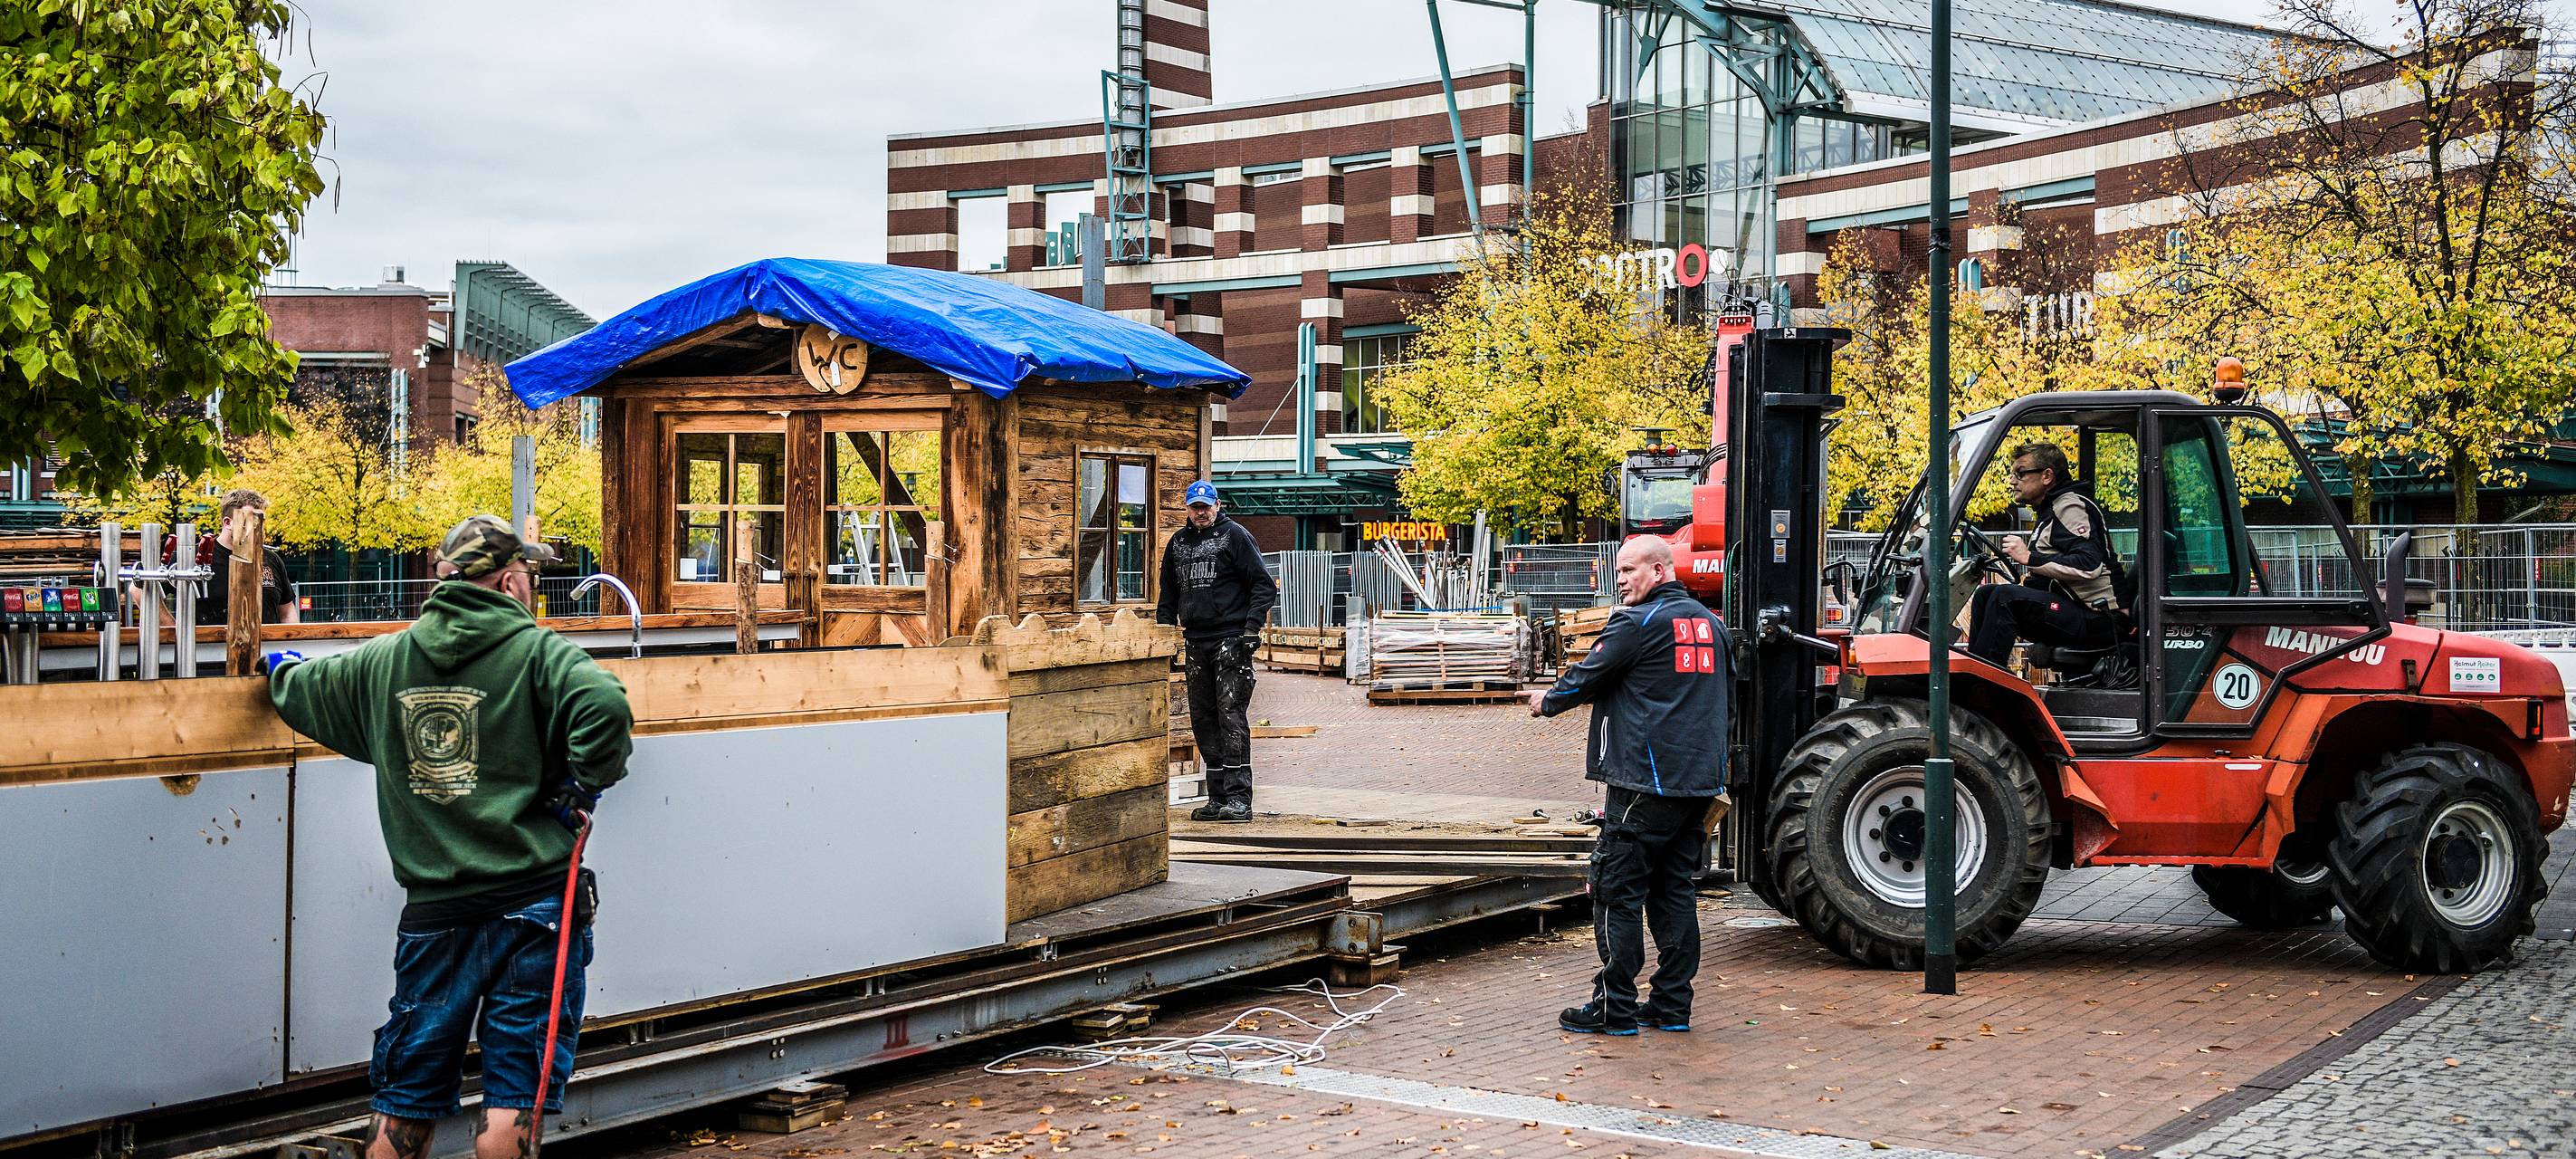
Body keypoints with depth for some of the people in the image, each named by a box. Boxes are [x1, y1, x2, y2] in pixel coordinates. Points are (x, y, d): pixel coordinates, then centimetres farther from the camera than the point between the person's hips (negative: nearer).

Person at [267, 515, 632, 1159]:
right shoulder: (535, 651, -7)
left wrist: (281, 668, 49)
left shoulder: (380, 663, 8)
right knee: (513, 1106, 1)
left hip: (433, 913, 4)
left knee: (404, 1106, 14)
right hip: (533, 910, -4)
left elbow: (303, 691, 25)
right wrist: (583, 786, -9)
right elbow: (604, 706, -26)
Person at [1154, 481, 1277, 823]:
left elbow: (1264, 585, -4)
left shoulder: (1235, 535, -1)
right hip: (1196, 641, 6)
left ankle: (1239, 798, -14)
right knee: (1203, 720, 6)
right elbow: (1168, 593, 26)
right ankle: (1218, 798, 12)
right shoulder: (1178, 542, 16)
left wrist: (1252, 627, -14)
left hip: (1231, 640, -6)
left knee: (1231, 715, -12)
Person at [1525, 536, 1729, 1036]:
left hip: (1644, 783, -8)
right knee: (1676, 893, 12)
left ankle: (1615, 1007, 0)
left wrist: (1548, 700, 15)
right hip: (1700, 783, 8)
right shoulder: (1711, 624, 14)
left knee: (1617, 892, -1)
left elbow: (1587, 677, -5)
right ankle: (1672, 1005, 13)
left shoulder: (1638, 623, -11)